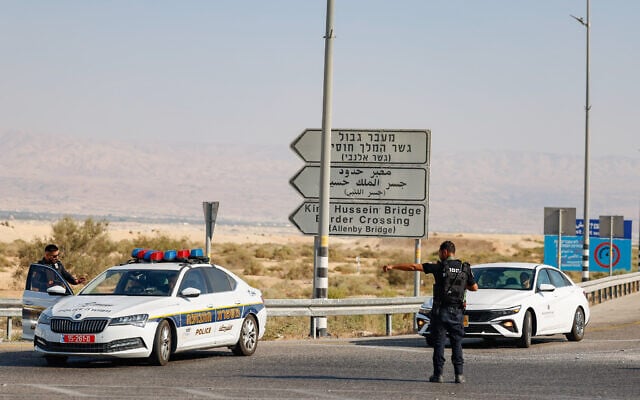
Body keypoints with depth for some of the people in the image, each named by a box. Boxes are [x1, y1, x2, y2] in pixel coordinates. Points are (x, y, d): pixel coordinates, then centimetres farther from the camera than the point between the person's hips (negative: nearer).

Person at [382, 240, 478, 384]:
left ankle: (438, 374, 1)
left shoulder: (440, 267, -6)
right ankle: (459, 374, 1)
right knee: (457, 343, 7)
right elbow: (475, 287, 12)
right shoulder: (465, 268, 2)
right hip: (457, 312, 3)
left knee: (439, 342, 3)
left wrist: (392, 266, 1)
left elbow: (413, 267, -5)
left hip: (441, 311, -3)